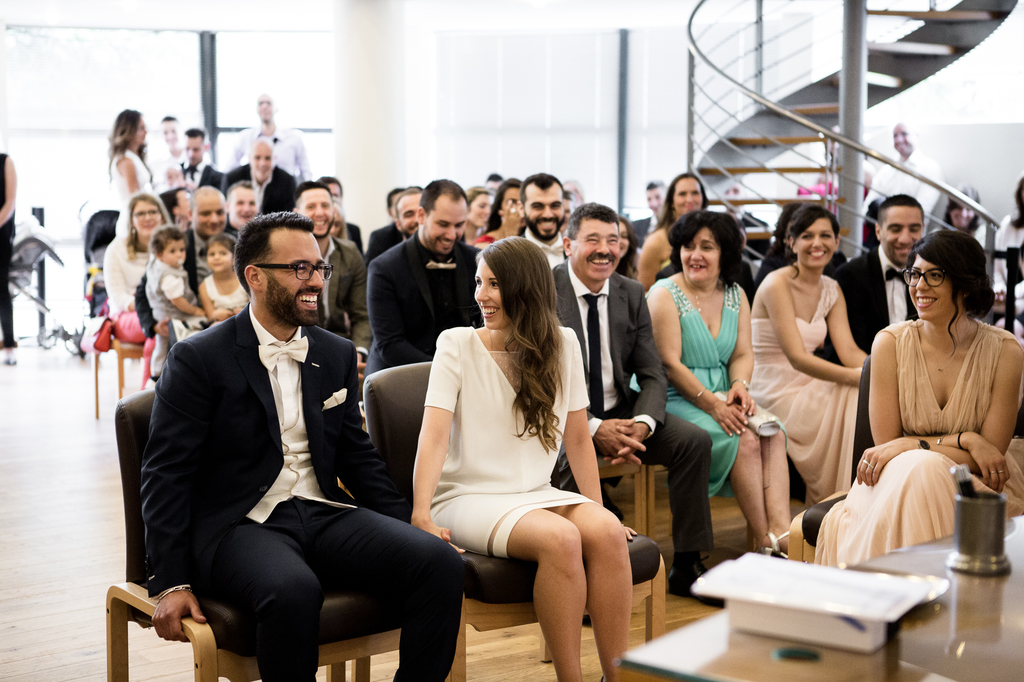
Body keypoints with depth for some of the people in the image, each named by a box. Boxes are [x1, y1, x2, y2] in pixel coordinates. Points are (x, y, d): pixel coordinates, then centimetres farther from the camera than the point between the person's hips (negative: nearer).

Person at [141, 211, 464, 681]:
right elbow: (165, 474, -5)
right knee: (293, 590, -39)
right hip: (239, 523, -5)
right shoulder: (198, 359, -2)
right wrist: (171, 583, -13)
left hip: (324, 515, 5)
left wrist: (412, 531, 6)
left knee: (440, 563, -21)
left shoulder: (338, 355, 15)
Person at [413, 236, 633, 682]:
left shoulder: (562, 345, 8)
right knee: (561, 539, -32)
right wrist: (422, 516, -24)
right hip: (468, 497, -4)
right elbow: (434, 434, -12)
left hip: (537, 494, 4)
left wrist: (597, 509, 4)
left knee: (607, 532, -27)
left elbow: (577, 438, 12)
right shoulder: (457, 345, -2)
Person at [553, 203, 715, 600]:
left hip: (620, 413, 5)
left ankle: (686, 568, -3)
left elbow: (652, 374, 4)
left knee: (695, 441, -14)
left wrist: (641, 424, -18)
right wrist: (594, 428, -25)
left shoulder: (631, 294, 5)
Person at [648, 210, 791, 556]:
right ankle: (767, 541, -24)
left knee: (773, 434, -23)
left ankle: (782, 531, -34)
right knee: (745, 439, -27)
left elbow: (743, 353, 11)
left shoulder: (735, 295, 13)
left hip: (721, 398, 6)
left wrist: (740, 385, -12)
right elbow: (670, 363, -12)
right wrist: (712, 404, -20)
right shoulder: (665, 294, -6)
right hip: (676, 401, -5)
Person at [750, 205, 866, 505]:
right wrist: (856, 377, -29)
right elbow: (797, 358, -19)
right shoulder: (777, 284, -13)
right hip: (775, 394, -7)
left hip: (807, 388, 7)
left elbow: (849, 351, 1)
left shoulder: (832, 291, 11)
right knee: (857, 405, -26)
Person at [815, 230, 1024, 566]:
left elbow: (992, 451, -7)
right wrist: (965, 440, -14)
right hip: (898, 484, 1)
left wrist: (906, 447, -15)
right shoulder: (890, 343, -4)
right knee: (914, 470, -34)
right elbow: (886, 443, -3)